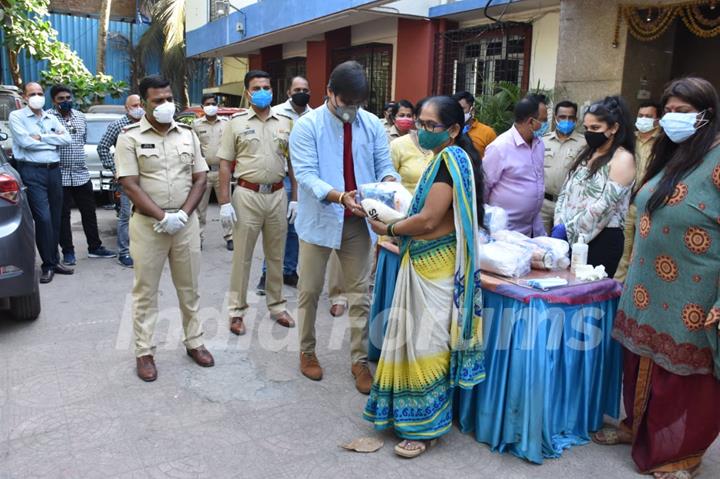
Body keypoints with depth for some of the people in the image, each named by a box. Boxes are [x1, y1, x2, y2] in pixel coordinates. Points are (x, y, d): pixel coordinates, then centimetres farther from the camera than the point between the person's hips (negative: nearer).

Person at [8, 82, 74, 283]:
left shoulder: (51, 118, 16)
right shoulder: (16, 116, 1)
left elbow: (67, 139, 1)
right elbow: (26, 142, -12)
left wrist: (42, 137, -8)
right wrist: (53, 140, -2)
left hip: (54, 170, 5)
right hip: (32, 171, -5)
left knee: (55, 218, 8)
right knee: (43, 218, -10)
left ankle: (54, 261, 19)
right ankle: (48, 265, 0)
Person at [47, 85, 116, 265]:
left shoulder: (81, 117, 11)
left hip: (81, 174, 5)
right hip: (60, 175, -5)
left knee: (89, 212, 11)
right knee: (63, 215, 4)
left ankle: (95, 247, 21)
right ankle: (68, 252, 14)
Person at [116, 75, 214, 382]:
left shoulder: (187, 134, 8)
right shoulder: (130, 137, -3)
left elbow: (200, 178, 5)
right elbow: (130, 185, -9)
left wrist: (182, 214, -8)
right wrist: (163, 217, -17)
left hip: (186, 222, 3)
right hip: (148, 224, -3)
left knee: (189, 287, 12)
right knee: (145, 291, 7)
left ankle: (194, 342, 26)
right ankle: (144, 352, 18)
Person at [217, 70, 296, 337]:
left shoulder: (285, 122, 8)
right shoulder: (236, 123, 0)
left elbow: (293, 163, 11)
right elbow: (225, 164, -2)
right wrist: (224, 202, -8)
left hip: (277, 195, 3)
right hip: (247, 195, -3)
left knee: (276, 255, 12)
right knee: (242, 256, 4)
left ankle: (276, 306, 26)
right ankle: (237, 311, 16)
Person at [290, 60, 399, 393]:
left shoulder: (372, 124, 2)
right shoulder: (307, 126, -9)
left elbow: (384, 164, 4)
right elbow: (306, 175, -18)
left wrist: (388, 182, -21)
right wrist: (340, 197, -34)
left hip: (358, 222, 3)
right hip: (319, 220, -3)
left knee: (360, 294, 8)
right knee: (310, 291, 10)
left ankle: (359, 360, 21)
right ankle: (307, 351, 30)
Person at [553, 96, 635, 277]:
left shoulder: (622, 159, -9)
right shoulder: (586, 153, 14)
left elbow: (605, 205, -17)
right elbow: (566, 190, 11)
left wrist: (569, 228, -14)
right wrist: (560, 224, -3)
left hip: (601, 239, -6)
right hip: (570, 236, 6)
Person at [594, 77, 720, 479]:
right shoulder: (670, 156, 10)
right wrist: (629, 274, 20)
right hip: (650, 290, 7)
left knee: (684, 375, 10)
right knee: (644, 365, 19)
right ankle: (639, 426, 39)